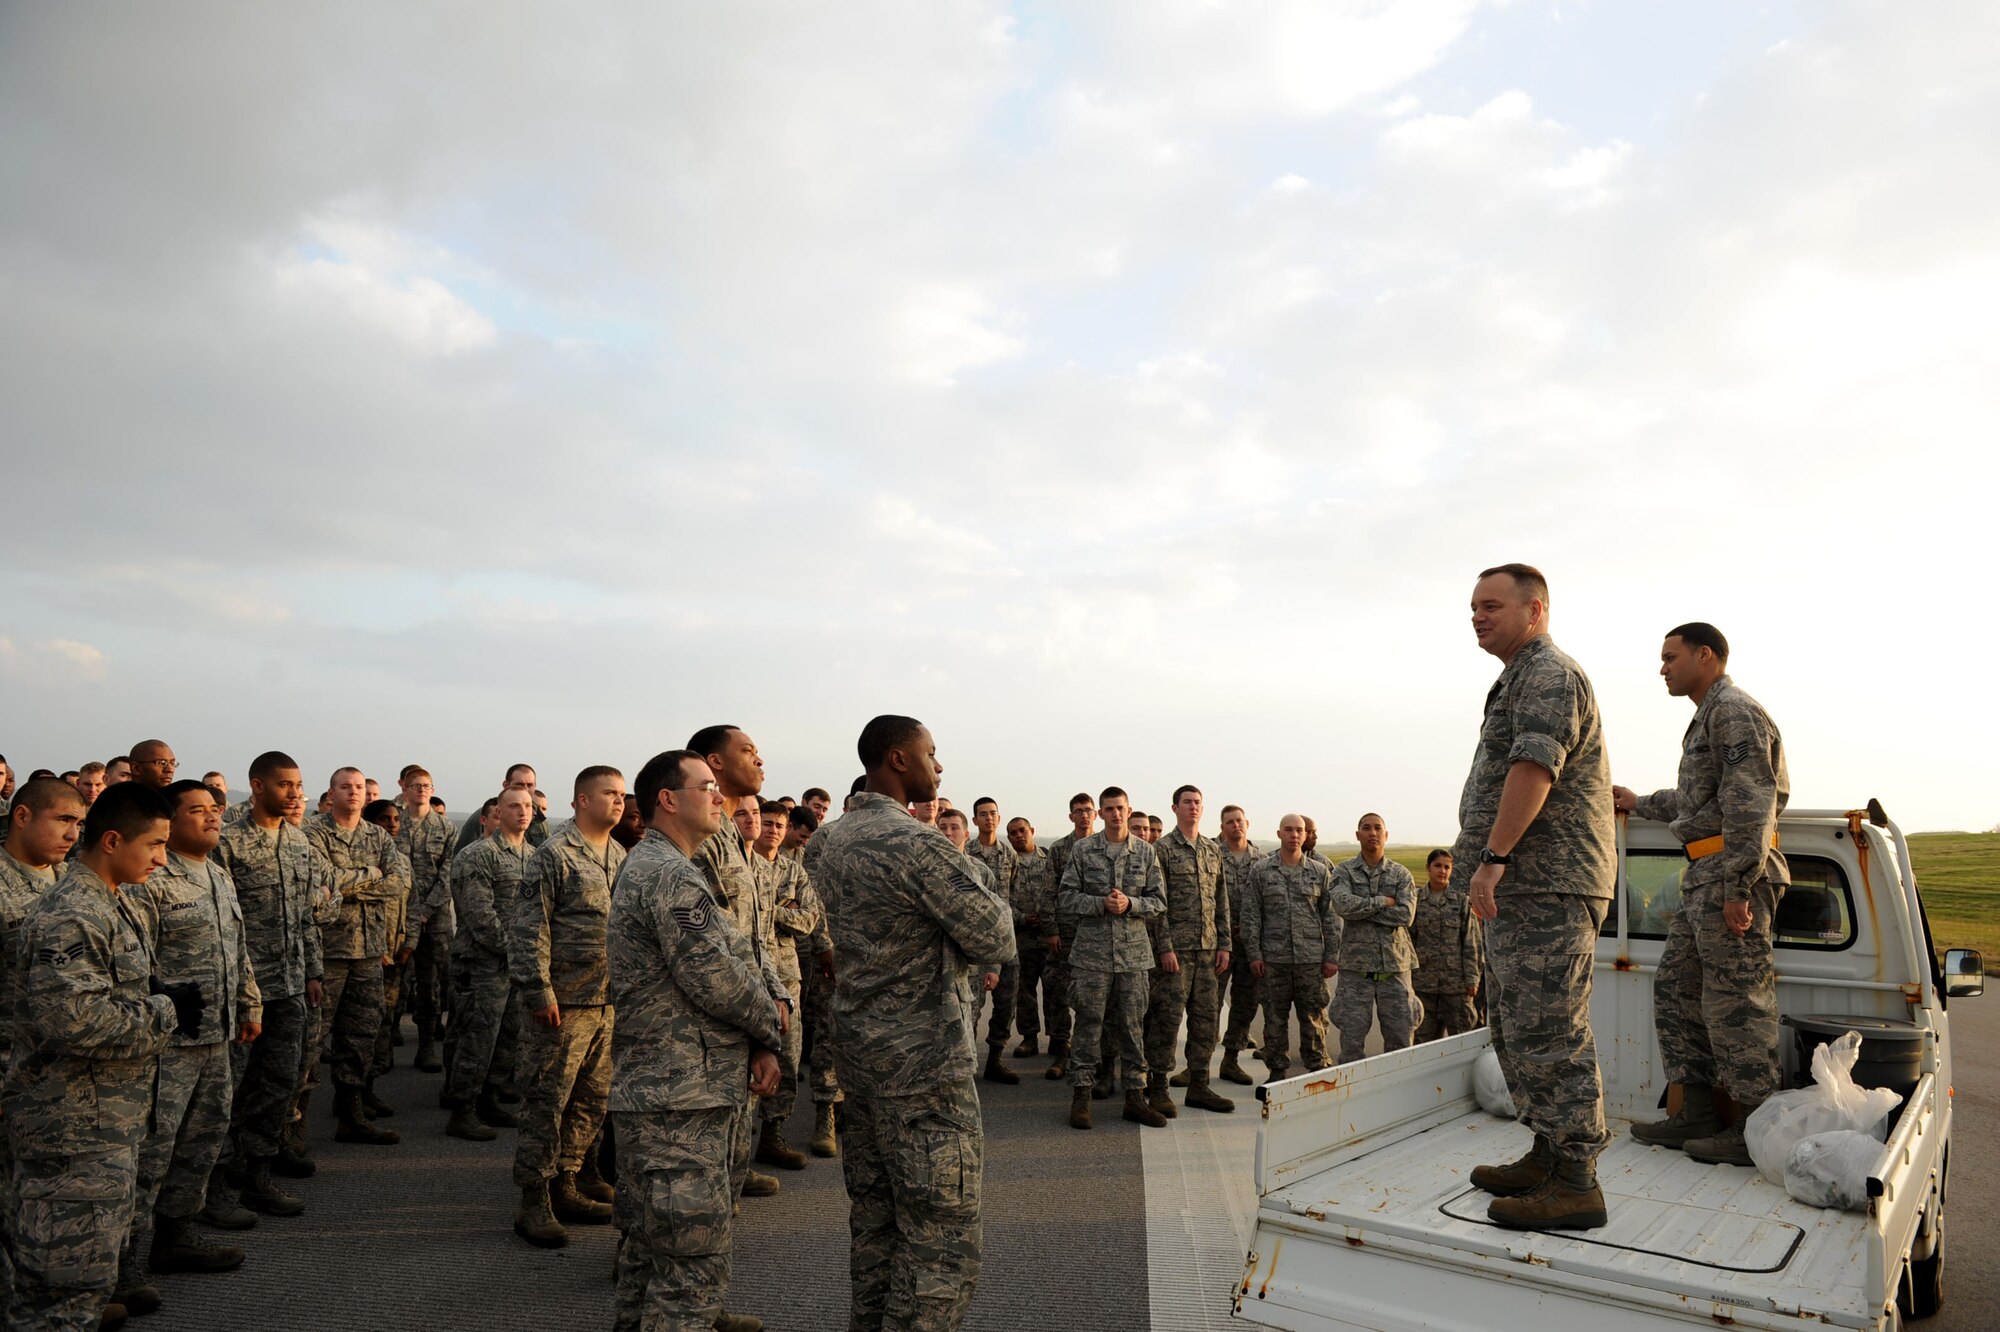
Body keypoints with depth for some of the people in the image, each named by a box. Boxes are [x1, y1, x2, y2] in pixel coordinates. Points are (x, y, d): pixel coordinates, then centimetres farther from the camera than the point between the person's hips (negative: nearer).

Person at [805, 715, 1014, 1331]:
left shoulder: (828, 841, 6)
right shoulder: (919, 845, -20)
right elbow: (996, 942, -16)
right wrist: (989, 902, 4)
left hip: (858, 1053, 9)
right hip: (924, 1063, -9)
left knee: (874, 1214, 19)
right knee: (942, 1236, 0)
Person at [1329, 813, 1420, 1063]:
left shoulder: (1402, 875, 7)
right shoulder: (1344, 871, 3)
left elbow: (1406, 915, -9)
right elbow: (1343, 904, -16)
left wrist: (1362, 909, -10)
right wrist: (1383, 902, -10)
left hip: (1395, 964, 2)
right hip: (1356, 966, -2)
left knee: (1400, 1036, 5)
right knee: (1352, 1037, 1)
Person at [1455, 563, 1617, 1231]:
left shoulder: (1548, 674, -10)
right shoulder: (1520, 679, 23)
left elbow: (1533, 769, -23)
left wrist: (1492, 858, -25)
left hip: (1546, 886, -11)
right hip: (1522, 889, 11)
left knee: (1547, 1036, -9)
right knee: (1517, 1030, 15)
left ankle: (1575, 1184, -2)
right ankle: (1547, 1156, 24)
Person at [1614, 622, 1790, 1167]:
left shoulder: (1734, 710, -9)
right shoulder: (1710, 718, 23)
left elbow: (1749, 804, -19)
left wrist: (1738, 887, -23)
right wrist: (1640, 804, 46)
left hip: (1730, 875, -11)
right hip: (1704, 876, 11)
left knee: (1735, 1001, -6)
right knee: (1676, 988, 10)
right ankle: (1698, 1113, 16)